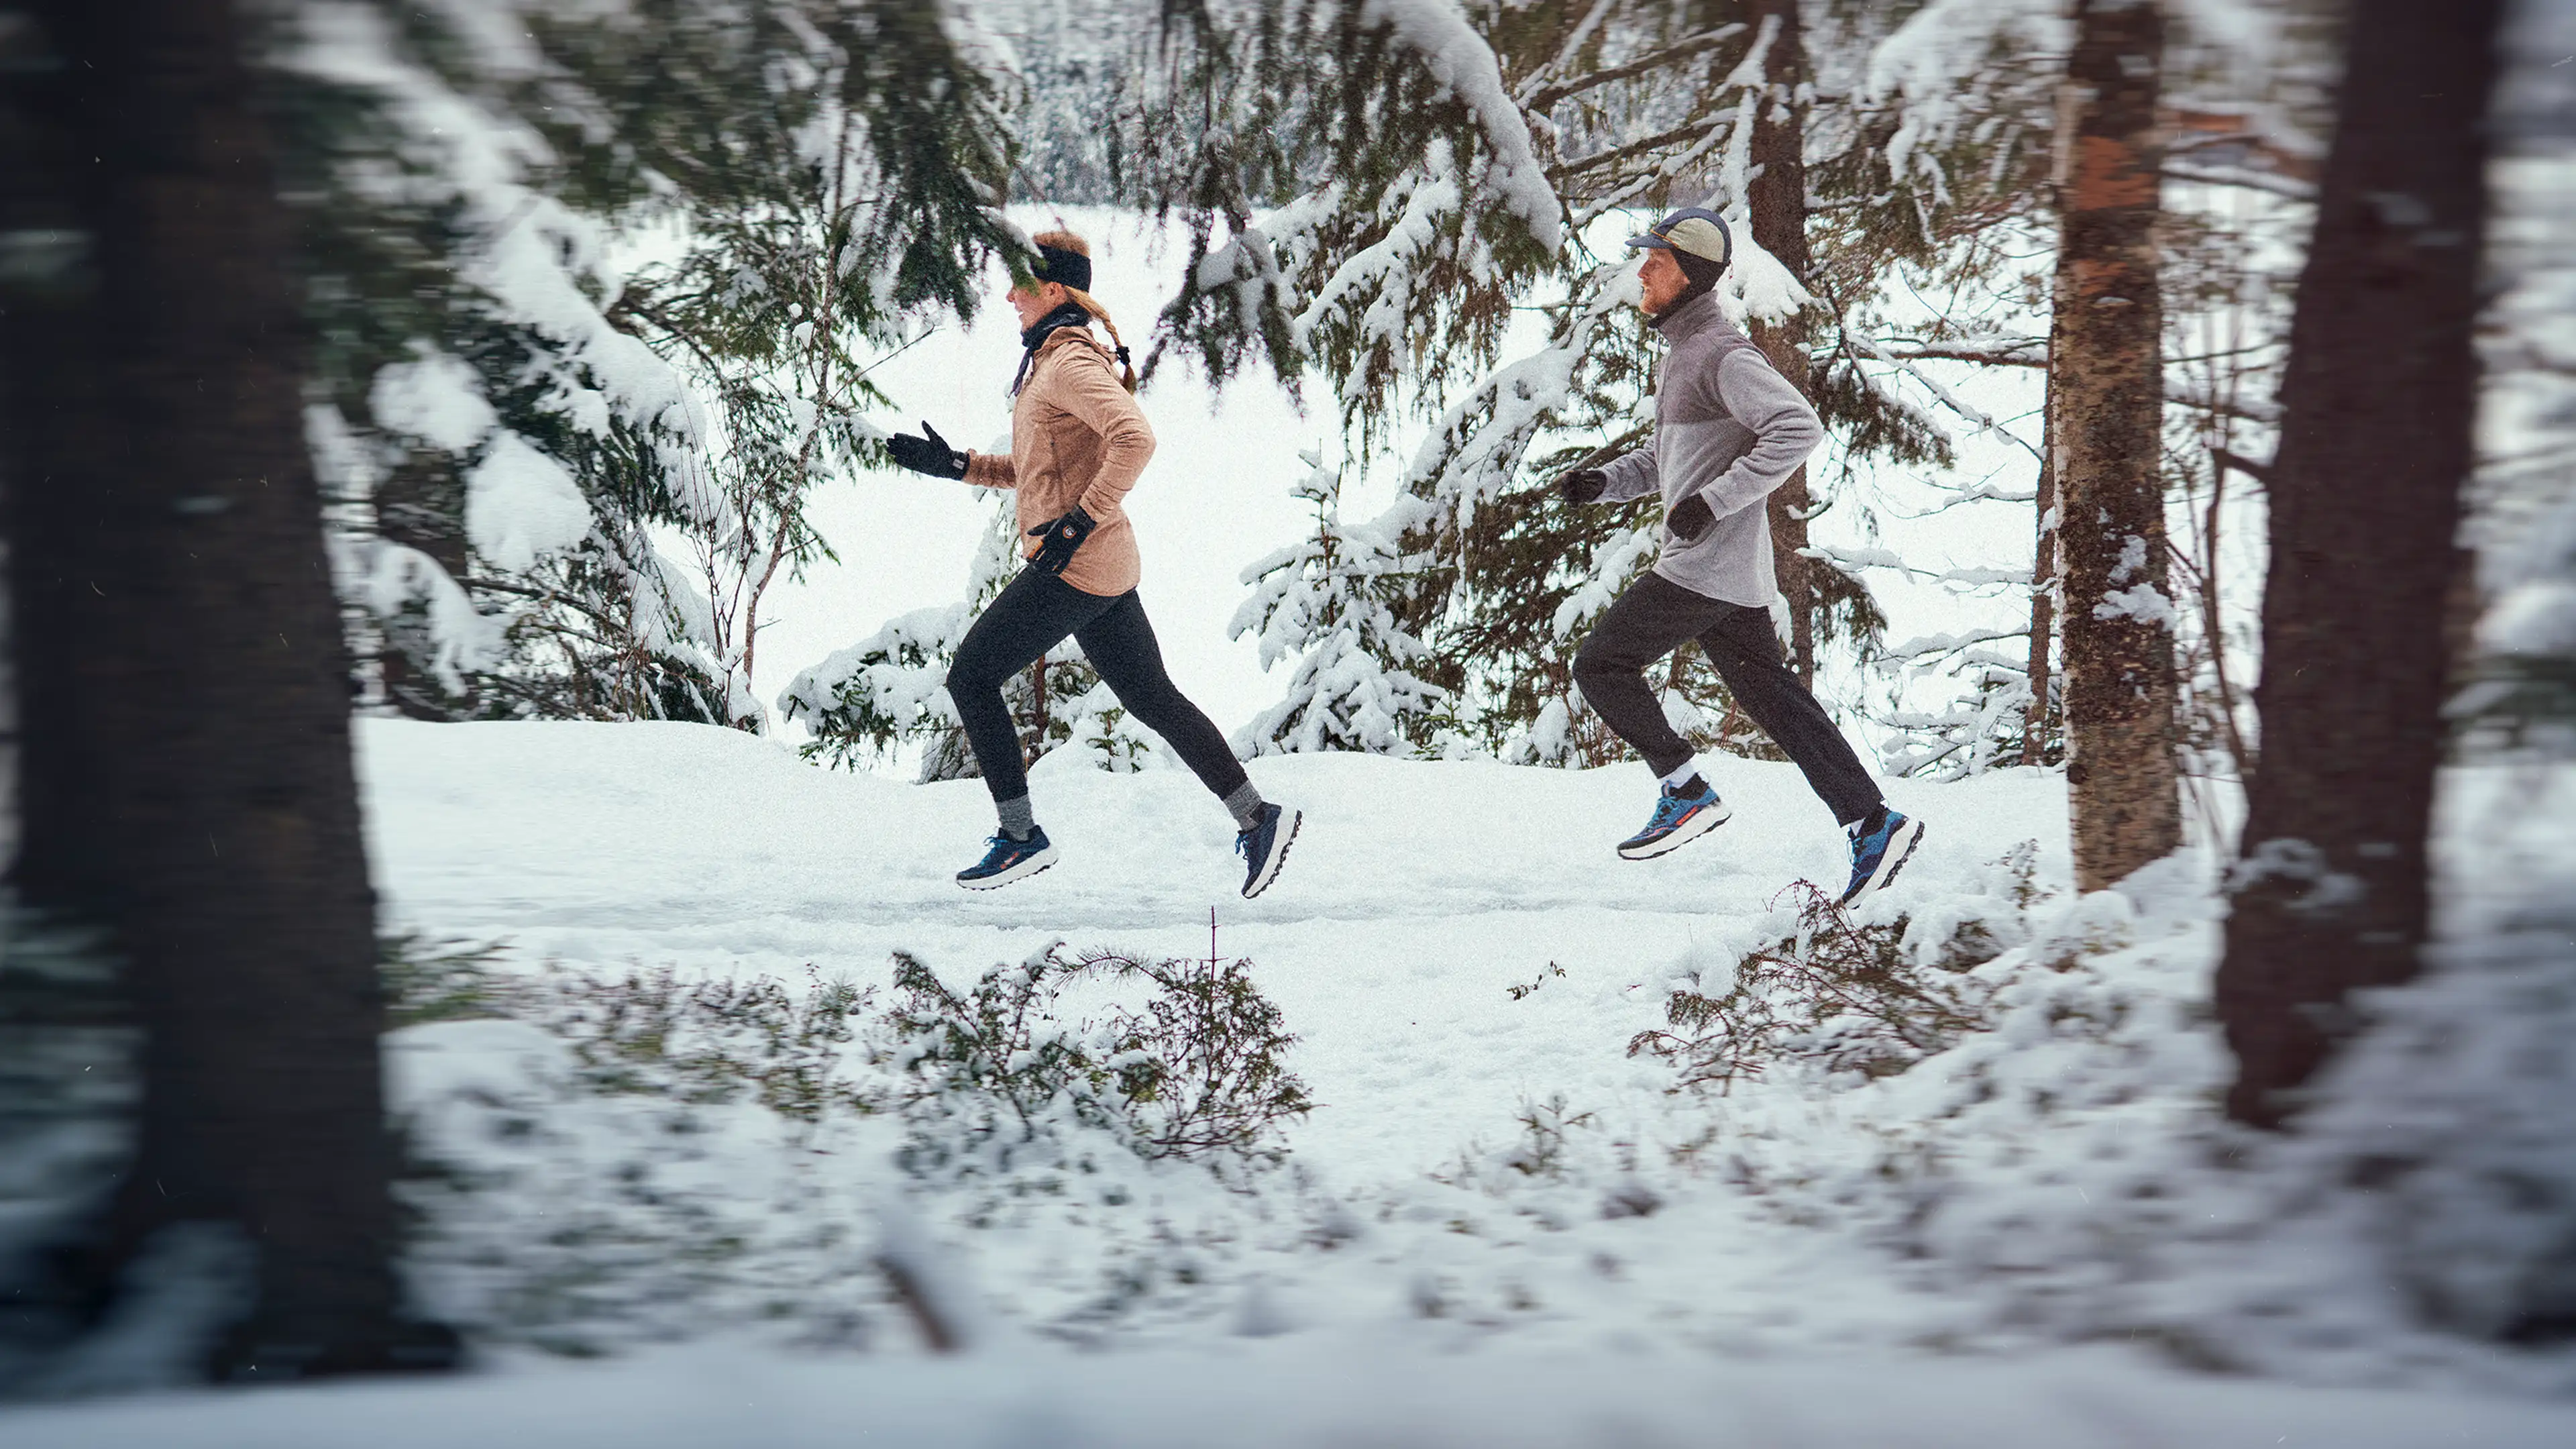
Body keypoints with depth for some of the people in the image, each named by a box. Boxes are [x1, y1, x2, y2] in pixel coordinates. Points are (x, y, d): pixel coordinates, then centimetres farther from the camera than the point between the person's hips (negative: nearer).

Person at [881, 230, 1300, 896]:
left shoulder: (1072, 363, -12)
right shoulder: (1051, 361, 19)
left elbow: (1135, 440, -27)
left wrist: (1080, 521, -25)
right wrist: (955, 464, 19)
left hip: (1076, 564, -10)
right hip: (1104, 566, 10)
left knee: (970, 677, -2)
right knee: (1152, 697, 12)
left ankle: (1021, 836, 1)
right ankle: (1257, 817, 12)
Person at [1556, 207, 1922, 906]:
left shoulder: (1723, 353, -15)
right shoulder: (1683, 351, 18)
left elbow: (1798, 428, -25)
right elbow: (1664, 456, 28)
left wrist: (1714, 501, -25)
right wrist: (1601, 481, 11)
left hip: (1708, 564, -10)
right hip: (1726, 570, 10)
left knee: (1601, 666, -5)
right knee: (1769, 694, 11)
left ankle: (1688, 793, 1)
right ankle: (1874, 825, 11)